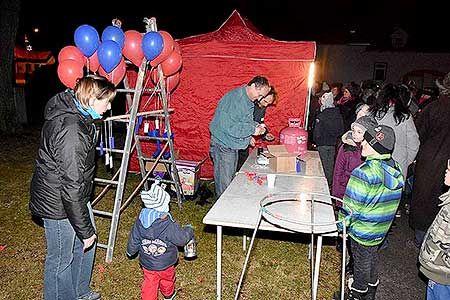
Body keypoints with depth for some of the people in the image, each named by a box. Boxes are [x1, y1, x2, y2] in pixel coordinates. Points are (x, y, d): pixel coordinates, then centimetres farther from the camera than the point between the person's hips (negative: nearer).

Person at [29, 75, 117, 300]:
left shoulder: (70, 112, 0)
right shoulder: (70, 131, -32)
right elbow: (72, 187, -30)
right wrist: (86, 230, -21)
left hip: (74, 196, 10)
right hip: (58, 204, -10)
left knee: (85, 245, 23)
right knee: (61, 258, 11)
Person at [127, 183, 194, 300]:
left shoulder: (140, 221, -17)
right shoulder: (169, 226, -32)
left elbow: (133, 238, -2)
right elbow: (182, 239, -19)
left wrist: (130, 251, 18)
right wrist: (189, 230, 2)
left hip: (147, 263, 2)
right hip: (165, 264, -2)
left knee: (149, 284, 20)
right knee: (167, 279, 27)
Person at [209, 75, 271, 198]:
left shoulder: (248, 100, 7)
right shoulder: (234, 98, -24)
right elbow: (228, 126, -30)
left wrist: (256, 126, -1)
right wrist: (252, 130, -25)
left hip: (233, 146, 10)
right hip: (223, 146, -10)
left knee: (231, 178, 19)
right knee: (224, 183, -2)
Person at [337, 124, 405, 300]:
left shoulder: (364, 173, -31)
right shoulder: (395, 169, -6)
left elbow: (352, 204, -24)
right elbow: (390, 200, 6)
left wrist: (342, 222, -9)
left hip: (363, 229, -8)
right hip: (381, 228, 8)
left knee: (361, 262, 12)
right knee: (372, 257, 26)